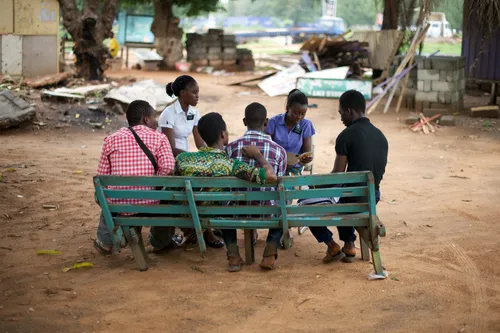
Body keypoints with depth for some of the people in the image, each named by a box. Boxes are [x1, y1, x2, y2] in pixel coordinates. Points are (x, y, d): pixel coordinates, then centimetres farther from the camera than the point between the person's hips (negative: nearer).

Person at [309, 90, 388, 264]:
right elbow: (379, 172, 14)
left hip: (352, 200, -7)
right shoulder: (381, 136, 6)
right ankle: (349, 245, 29)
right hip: (372, 199, 7)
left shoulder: (346, 135, -15)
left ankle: (332, 246, 11)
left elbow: (337, 175, -12)